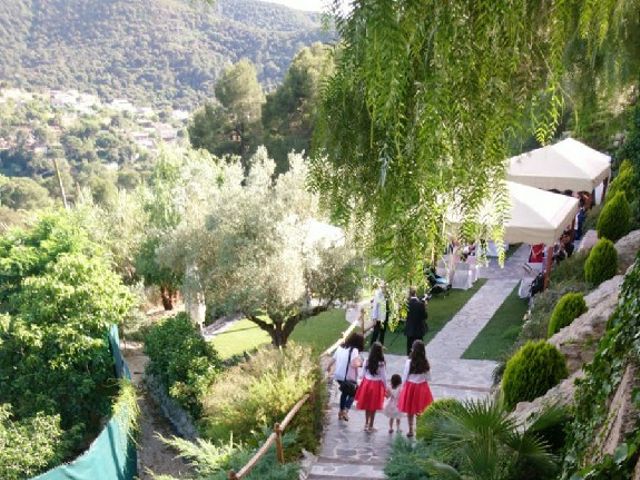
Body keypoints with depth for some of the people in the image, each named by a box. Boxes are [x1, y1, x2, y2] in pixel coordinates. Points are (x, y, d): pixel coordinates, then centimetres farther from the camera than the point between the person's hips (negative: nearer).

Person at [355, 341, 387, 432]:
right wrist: (385, 387, 3)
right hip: (377, 385, -3)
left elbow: (363, 373, 1)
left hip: (367, 383, 3)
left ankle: (366, 424, 31)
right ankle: (370, 426, 18)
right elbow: (383, 376, -10)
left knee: (367, 406, 18)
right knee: (374, 407, 10)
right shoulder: (381, 363, -18)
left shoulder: (367, 361, -9)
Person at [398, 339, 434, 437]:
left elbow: (405, 376, -8)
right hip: (422, 387, 2)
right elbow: (427, 377, -1)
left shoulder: (409, 362, -16)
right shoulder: (425, 363, -9)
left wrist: (403, 387, 4)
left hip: (410, 386, -2)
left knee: (410, 410, 12)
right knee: (421, 410, 12)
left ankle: (411, 430, 20)